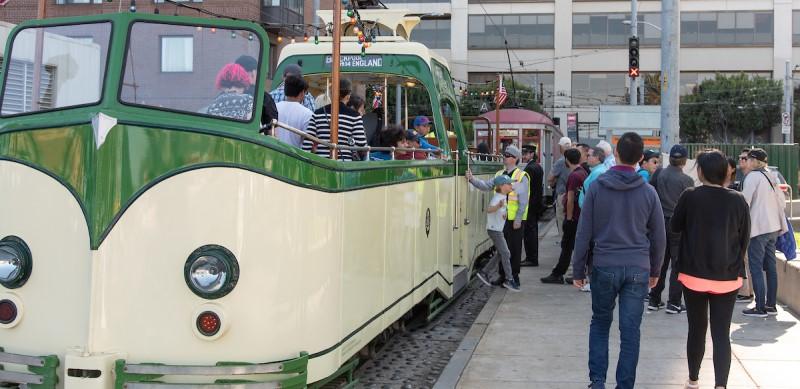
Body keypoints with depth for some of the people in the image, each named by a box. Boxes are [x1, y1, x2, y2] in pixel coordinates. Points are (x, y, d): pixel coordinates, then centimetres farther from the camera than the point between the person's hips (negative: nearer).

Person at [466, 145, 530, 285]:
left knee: (514, 249, 1)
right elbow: (486, 185, 3)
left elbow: (523, 201, -11)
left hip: (515, 220, -6)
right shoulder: (499, 175, 13)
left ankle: (514, 277, 10)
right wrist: (472, 180, -12)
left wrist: (518, 219, -15)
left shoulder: (521, 176, -7)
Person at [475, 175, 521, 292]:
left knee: (500, 253, 16)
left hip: (498, 229, 10)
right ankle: (509, 280, -3)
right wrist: (498, 206, -58)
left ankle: (485, 273, 25)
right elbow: (489, 210, -42)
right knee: (505, 253, -9)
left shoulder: (503, 198, 8)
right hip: (494, 229, -10)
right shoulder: (497, 199, -21)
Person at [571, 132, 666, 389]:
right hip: (638, 269, 0)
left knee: (600, 323, 17)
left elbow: (584, 233, -2)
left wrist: (578, 270, 6)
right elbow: (659, 237, 7)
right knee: (630, 331, 5)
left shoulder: (596, 188, -3)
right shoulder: (648, 192, 0)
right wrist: (655, 270, 19)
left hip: (604, 266, 0)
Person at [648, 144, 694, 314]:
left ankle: (654, 300, 17)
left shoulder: (658, 174, -2)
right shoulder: (687, 180, -11)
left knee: (660, 262, 13)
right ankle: (674, 303, 4)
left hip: (660, 223, 4)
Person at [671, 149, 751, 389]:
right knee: (721, 334, 3)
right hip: (728, 277, 0)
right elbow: (745, 238, 4)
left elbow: (675, 227, 3)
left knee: (697, 329, 15)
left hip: (694, 275, 0)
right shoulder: (737, 201, -5)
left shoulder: (690, 197, -10)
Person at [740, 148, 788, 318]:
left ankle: (760, 308, -4)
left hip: (758, 228, -8)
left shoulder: (752, 177, -11)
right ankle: (771, 305, 17)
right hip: (773, 227, 8)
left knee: (756, 268, -4)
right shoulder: (770, 176, 13)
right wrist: (781, 224, 19)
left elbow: (744, 202, -15)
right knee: (770, 267, 12)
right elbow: (780, 199, 15)